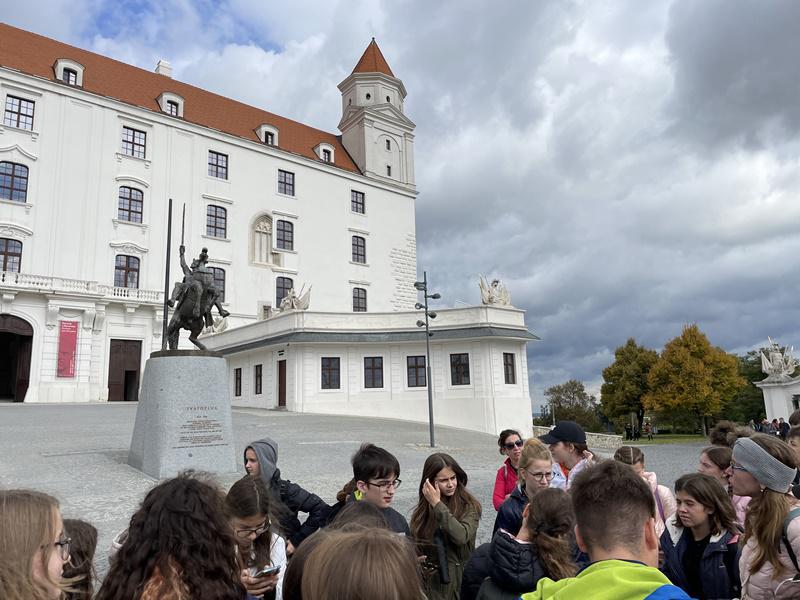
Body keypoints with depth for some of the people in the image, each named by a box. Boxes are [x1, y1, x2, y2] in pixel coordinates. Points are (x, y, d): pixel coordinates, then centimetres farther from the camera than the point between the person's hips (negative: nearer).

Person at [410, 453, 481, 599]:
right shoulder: (421, 512, 0)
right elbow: (415, 550, 7)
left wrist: (437, 504, -22)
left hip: (462, 580, -2)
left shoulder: (469, 506, -9)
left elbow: (462, 536, -25)